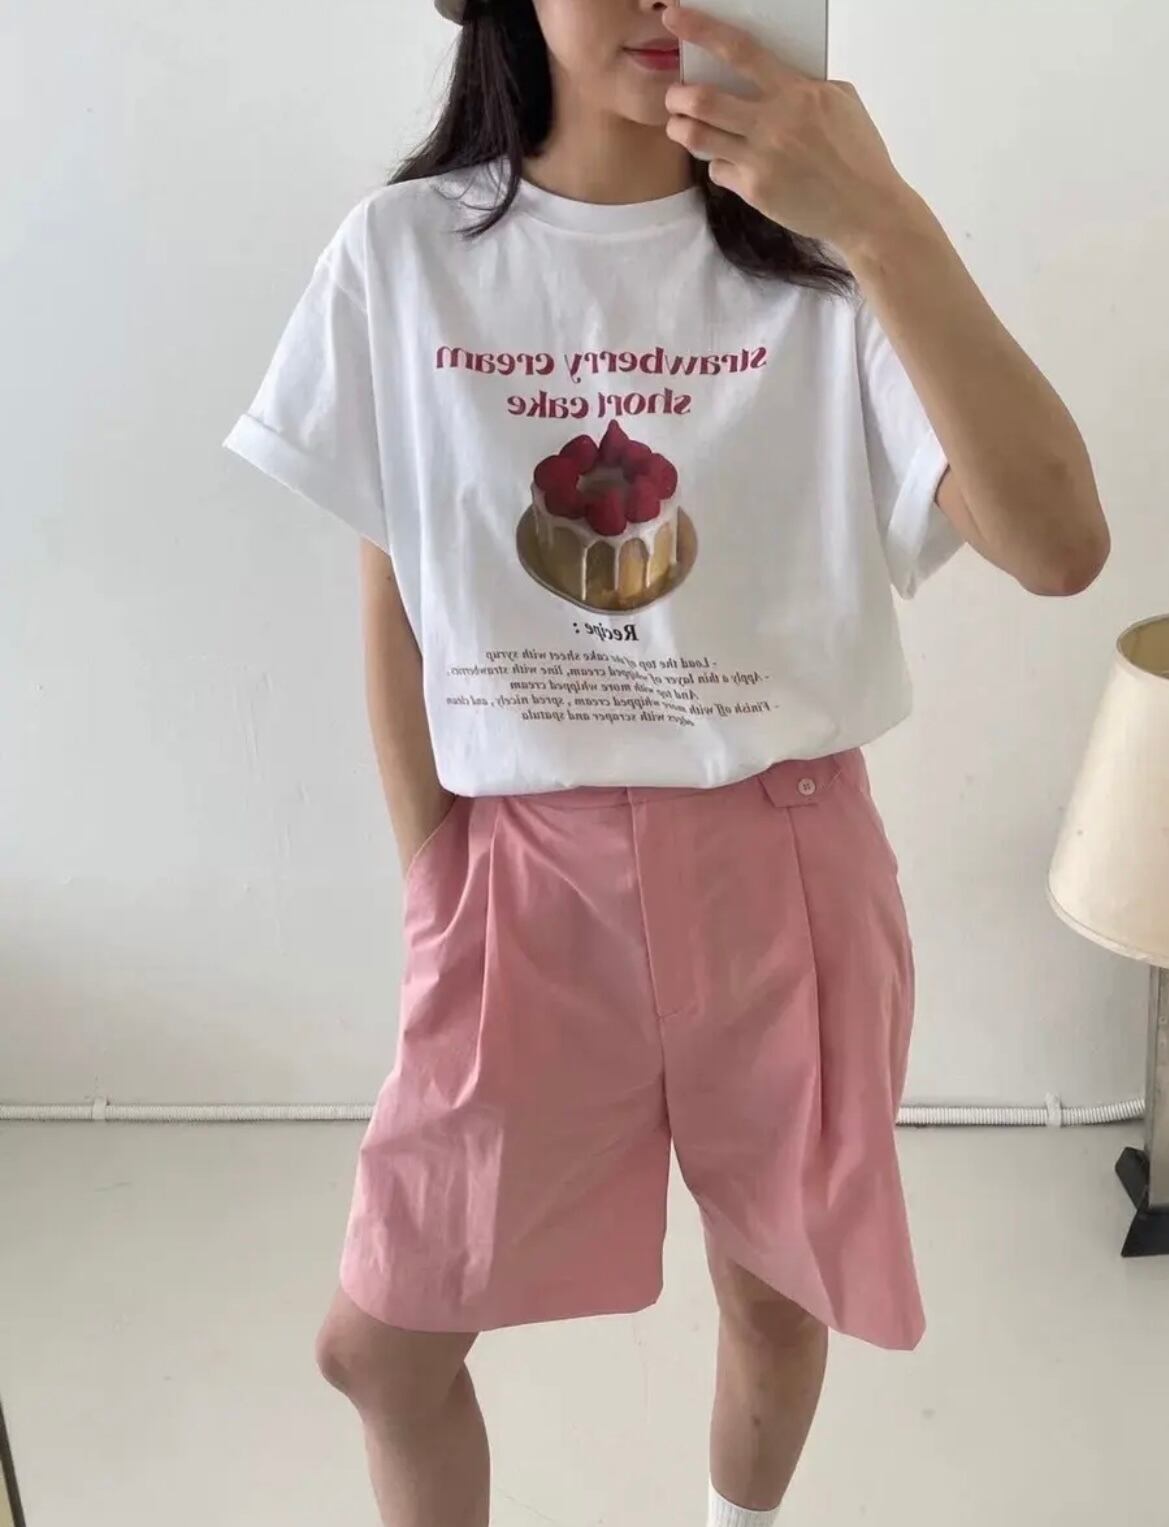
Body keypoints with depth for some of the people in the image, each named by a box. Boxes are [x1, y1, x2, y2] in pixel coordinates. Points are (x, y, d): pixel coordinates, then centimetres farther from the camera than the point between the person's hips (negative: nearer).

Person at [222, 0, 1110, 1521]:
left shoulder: (821, 256, -9)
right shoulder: (401, 254, -4)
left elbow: (1059, 545, -22)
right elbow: (394, 609, 2)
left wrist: (887, 223, -32)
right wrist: (430, 889, 1)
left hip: (782, 865, 0)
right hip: (522, 867, 1)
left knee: (774, 1288, 18)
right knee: (377, 1338, 8)